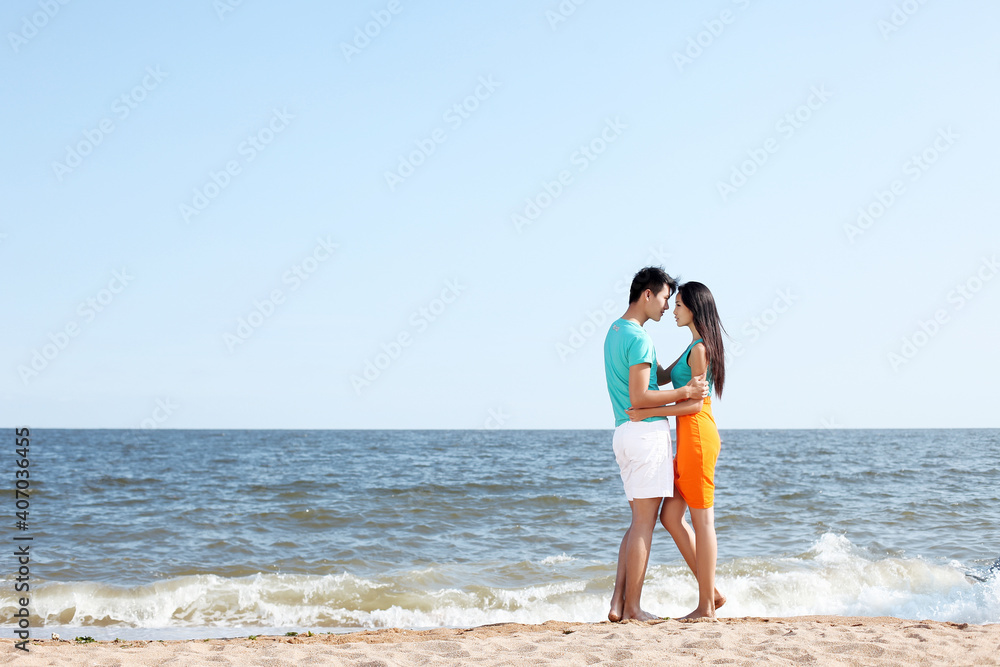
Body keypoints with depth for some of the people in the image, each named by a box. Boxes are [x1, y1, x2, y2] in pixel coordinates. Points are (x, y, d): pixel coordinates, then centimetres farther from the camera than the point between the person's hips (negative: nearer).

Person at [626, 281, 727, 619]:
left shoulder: (700, 348, -13)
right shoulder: (695, 347, 17)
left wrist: (648, 413, -18)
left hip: (698, 435, -10)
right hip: (689, 438, 10)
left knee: (702, 519, -4)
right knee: (671, 516, 11)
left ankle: (706, 606, 2)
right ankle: (711, 591, 15)